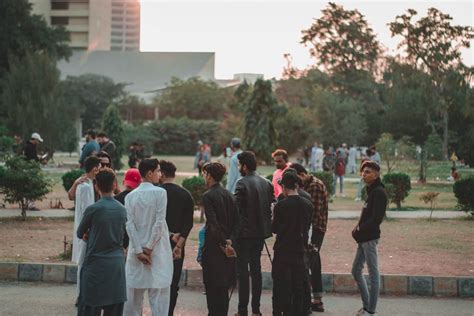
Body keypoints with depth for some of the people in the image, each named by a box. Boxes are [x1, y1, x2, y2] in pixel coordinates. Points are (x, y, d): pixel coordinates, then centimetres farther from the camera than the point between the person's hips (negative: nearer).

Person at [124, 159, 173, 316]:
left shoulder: (130, 196, 4)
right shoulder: (160, 192, -8)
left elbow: (130, 225, -3)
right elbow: (159, 222, -13)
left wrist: (139, 251, -6)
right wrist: (149, 247, -8)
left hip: (137, 250, 4)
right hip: (157, 250, -4)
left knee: (134, 291, 12)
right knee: (159, 292, -2)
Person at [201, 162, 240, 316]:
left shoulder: (208, 196, -12)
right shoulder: (228, 195, 10)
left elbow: (213, 223, -19)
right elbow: (236, 221, 5)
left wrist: (224, 244, -17)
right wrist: (230, 240, -4)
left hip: (213, 245, -7)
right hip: (228, 246, 7)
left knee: (212, 286, -1)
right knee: (224, 287, 13)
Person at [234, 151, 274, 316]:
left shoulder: (242, 183, -13)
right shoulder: (267, 183, 7)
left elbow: (236, 208, -16)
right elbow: (271, 205, 9)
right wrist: (266, 224, 16)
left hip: (244, 232, -6)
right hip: (261, 231, 7)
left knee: (242, 271, -1)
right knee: (256, 269, 14)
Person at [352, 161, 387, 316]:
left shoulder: (379, 192, -14)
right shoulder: (371, 191, 15)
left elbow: (376, 218, -22)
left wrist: (359, 230, -15)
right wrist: (358, 229, 3)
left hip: (370, 238, -10)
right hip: (364, 238, 10)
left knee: (373, 273, -2)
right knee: (356, 271, 15)